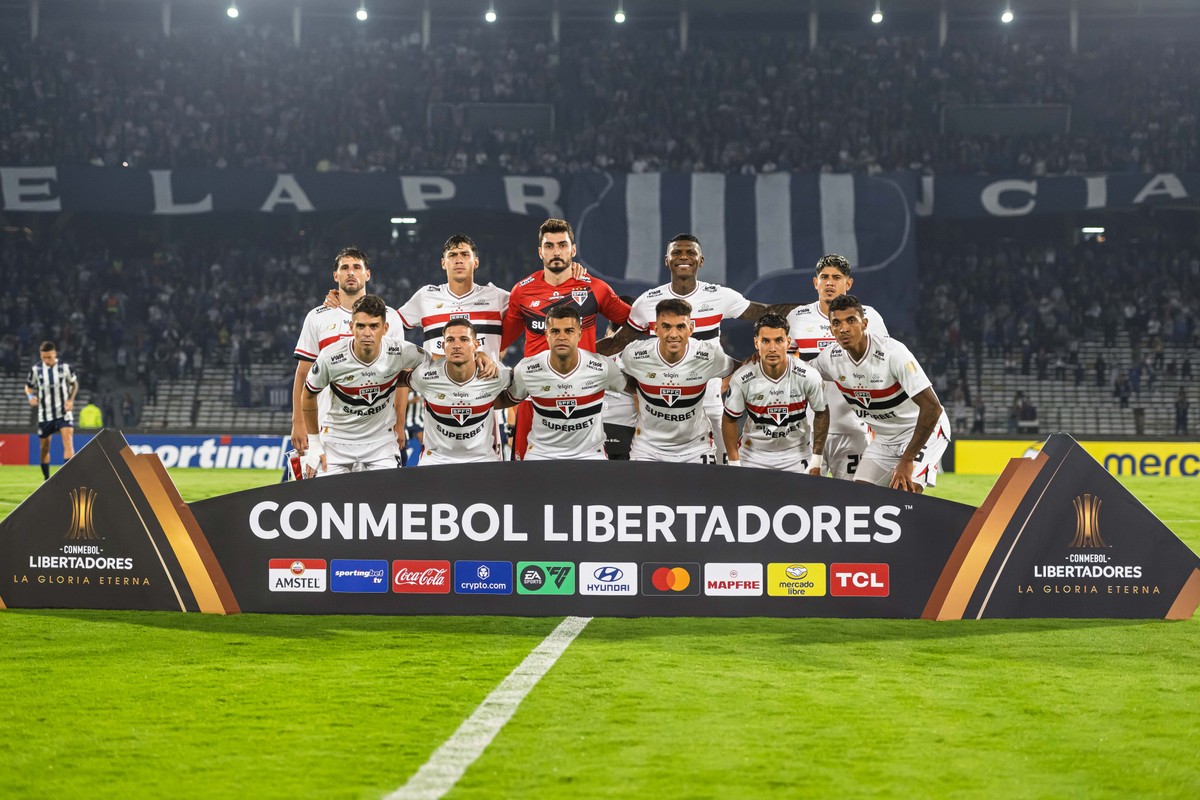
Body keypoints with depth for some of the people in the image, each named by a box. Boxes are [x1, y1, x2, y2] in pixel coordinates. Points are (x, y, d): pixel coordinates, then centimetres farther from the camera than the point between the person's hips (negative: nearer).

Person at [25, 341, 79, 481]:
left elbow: (74, 384, 10)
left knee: (68, 442, -19)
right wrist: (30, 396, -11)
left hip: (63, 412, -2)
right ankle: (46, 479, 24)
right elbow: (28, 386, 11)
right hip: (45, 414, 2)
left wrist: (71, 400, -5)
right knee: (44, 447, 8)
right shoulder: (35, 369, -3)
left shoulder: (65, 367, -5)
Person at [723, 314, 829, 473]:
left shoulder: (808, 376, -18)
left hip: (797, 455, 0)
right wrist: (734, 464, -5)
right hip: (753, 455, 0)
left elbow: (821, 413, -2)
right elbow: (730, 420, -5)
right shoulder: (741, 379, -19)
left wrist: (816, 462, -2)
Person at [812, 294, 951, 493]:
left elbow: (932, 408, -29)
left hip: (924, 430, -6)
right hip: (883, 437, 6)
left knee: (905, 492, -25)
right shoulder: (830, 359, -11)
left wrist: (907, 460, -28)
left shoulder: (893, 352, -28)